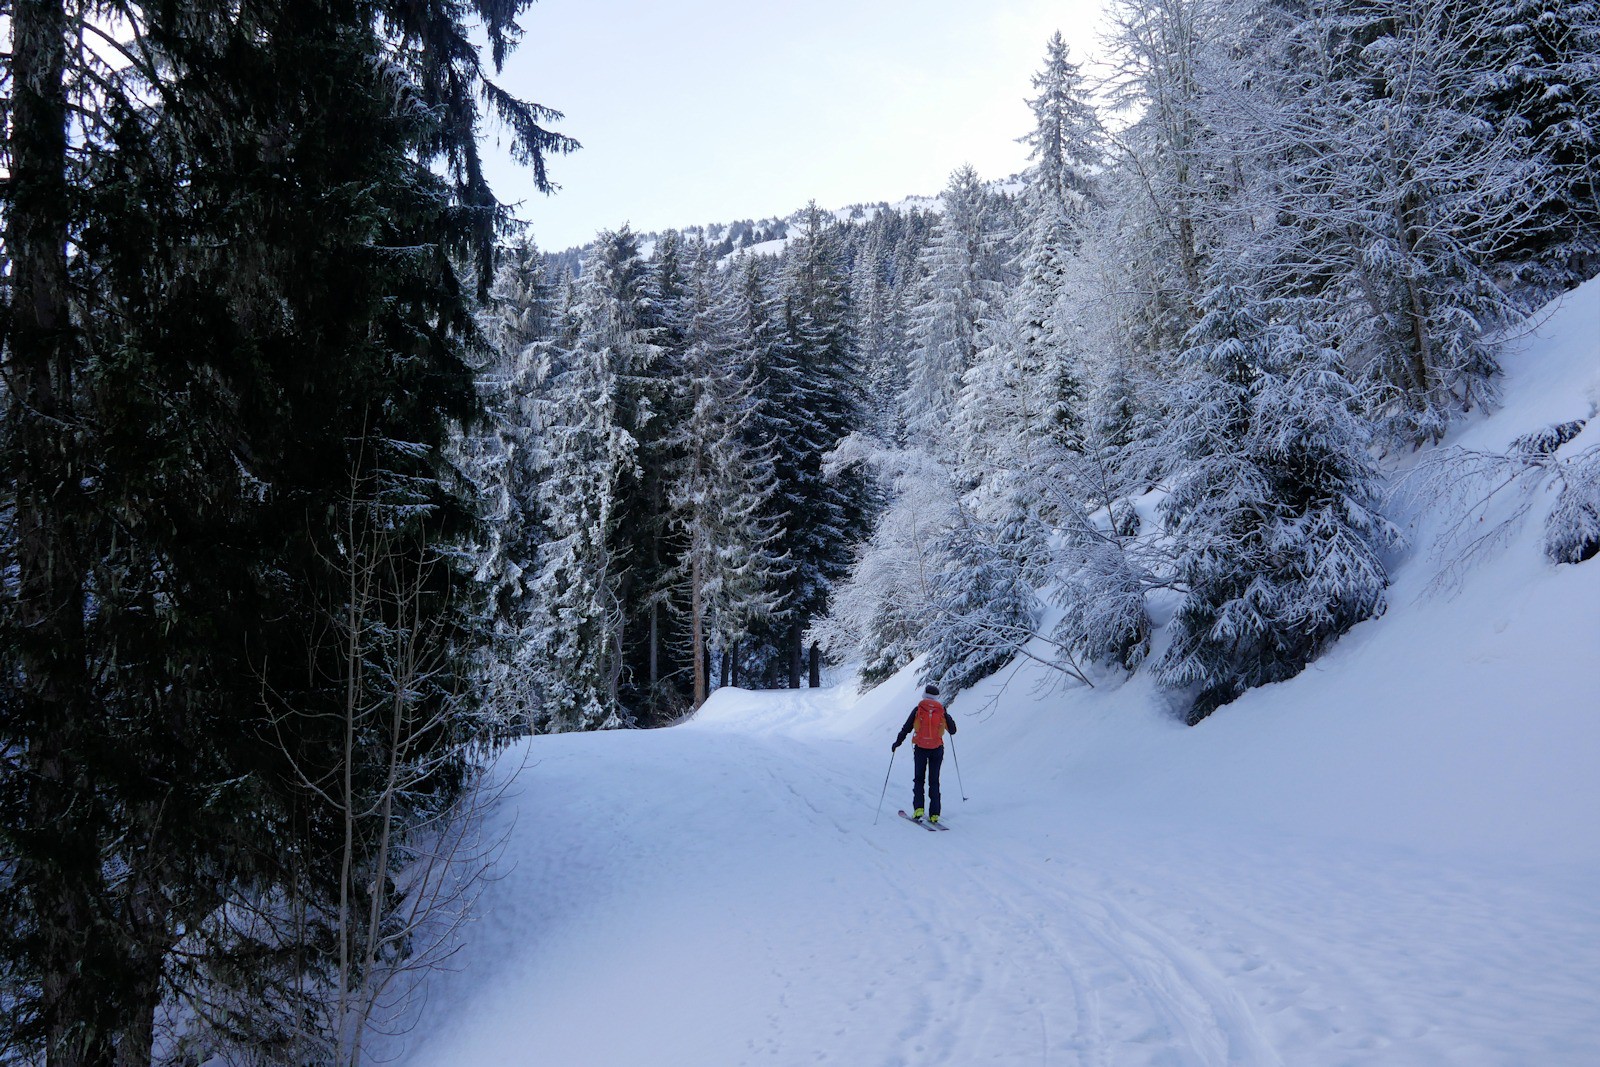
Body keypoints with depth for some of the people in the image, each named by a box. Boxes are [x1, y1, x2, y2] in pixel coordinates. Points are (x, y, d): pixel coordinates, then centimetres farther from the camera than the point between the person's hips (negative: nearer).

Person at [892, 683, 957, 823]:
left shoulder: (918, 710, -2)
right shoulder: (942, 711, 0)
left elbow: (906, 728, 0)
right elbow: (952, 730, 9)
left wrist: (897, 743, 13)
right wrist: (947, 716, 25)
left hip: (921, 749, -1)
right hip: (937, 750, 1)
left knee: (918, 779, 13)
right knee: (934, 781, 9)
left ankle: (918, 808, -3)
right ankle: (934, 814, 0)